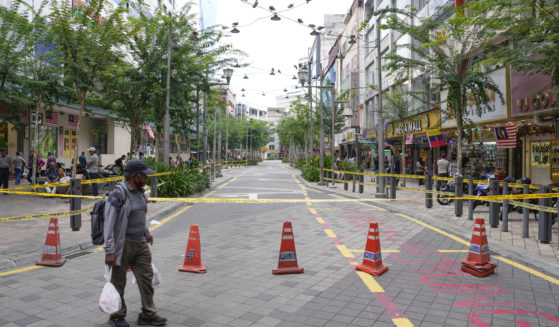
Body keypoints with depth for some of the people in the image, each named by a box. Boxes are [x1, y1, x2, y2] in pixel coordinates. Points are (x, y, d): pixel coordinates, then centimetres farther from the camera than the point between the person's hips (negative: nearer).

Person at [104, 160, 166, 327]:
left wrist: (146, 233, 30)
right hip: (123, 244, -7)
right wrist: (109, 251, -21)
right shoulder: (118, 194, -17)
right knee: (118, 282, 9)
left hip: (140, 244, 7)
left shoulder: (140, 192, 8)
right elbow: (109, 224, -18)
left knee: (146, 277, 8)